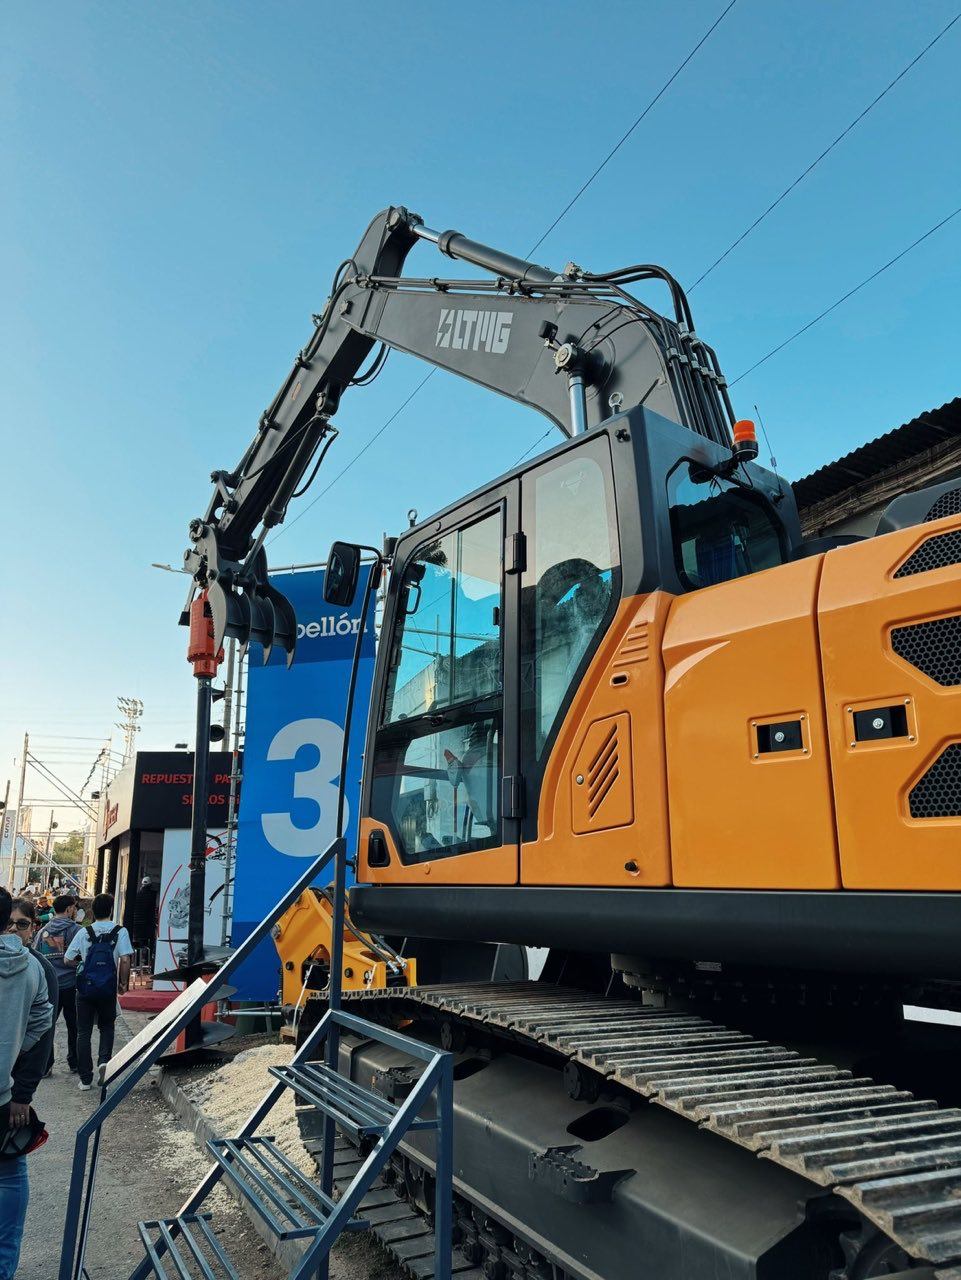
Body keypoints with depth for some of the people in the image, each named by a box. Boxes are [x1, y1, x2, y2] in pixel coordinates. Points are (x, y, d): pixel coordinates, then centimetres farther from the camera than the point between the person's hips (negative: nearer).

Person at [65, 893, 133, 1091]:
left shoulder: (83, 933, -2)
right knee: (107, 1027, 20)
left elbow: (67, 959, 0)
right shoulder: (120, 931, -7)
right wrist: (124, 982, 0)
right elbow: (125, 960, -14)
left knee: (83, 1032, 11)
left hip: (85, 988, 1)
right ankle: (104, 1059, -3)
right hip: (108, 989, -1)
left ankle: (85, 1079, 12)